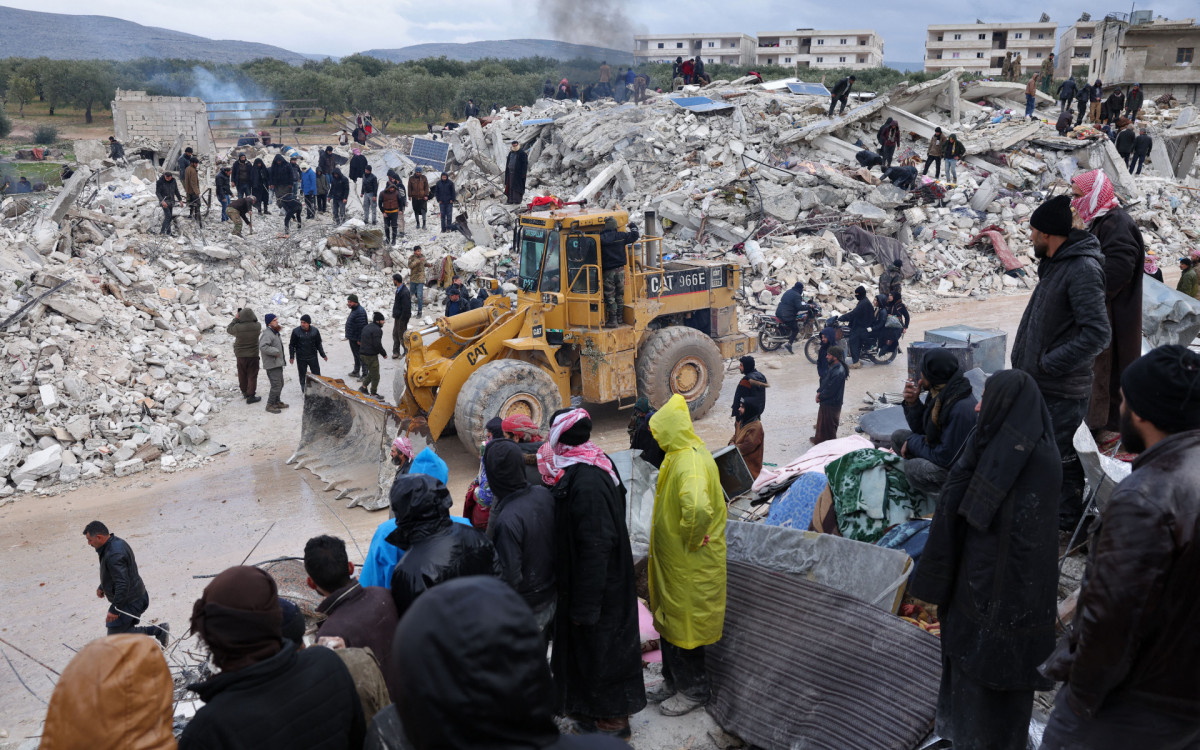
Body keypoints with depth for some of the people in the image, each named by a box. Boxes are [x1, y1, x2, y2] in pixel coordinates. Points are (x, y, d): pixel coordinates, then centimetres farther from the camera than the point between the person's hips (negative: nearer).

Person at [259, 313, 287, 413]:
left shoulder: (275, 333, 15)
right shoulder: (267, 334, -19)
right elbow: (263, 347, -33)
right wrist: (276, 351, -25)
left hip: (277, 363, 11)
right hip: (272, 365, -11)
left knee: (280, 384, 19)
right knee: (276, 385, -10)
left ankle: (277, 402, 32)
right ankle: (270, 405, -1)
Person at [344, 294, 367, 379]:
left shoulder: (360, 312, -23)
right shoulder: (354, 310, 10)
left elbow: (361, 326, -25)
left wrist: (359, 339, -24)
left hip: (357, 339, -10)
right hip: (352, 338, 10)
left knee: (360, 356, -3)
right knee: (356, 355, 21)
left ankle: (365, 374, 3)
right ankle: (356, 371, 34)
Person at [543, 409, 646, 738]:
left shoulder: (586, 483, -29)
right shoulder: (587, 470, 2)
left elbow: (595, 547, -28)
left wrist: (584, 607, -22)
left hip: (599, 587, -9)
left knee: (598, 650, 8)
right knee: (589, 647, 22)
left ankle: (611, 721, 26)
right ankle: (594, 712, 39)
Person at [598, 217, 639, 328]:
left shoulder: (601, 239, -13)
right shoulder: (621, 236, -1)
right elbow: (634, 236, 11)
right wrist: (633, 227, 29)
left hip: (608, 272, -4)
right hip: (620, 270, 4)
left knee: (610, 297, 1)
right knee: (620, 296, 15)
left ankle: (612, 321, 0)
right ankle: (620, 319, 23)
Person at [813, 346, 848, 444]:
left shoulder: (838, 372, -29)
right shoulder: (831, 366, 1)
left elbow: (830, 390, -26)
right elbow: (824, 379, 11)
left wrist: (820, 396, -12)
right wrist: (819, 392, -2)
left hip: (831, 404, -9)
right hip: (825, 401, 9)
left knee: (829, 425, 7)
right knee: (821, 422, 25)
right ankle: (819, 440, 42)